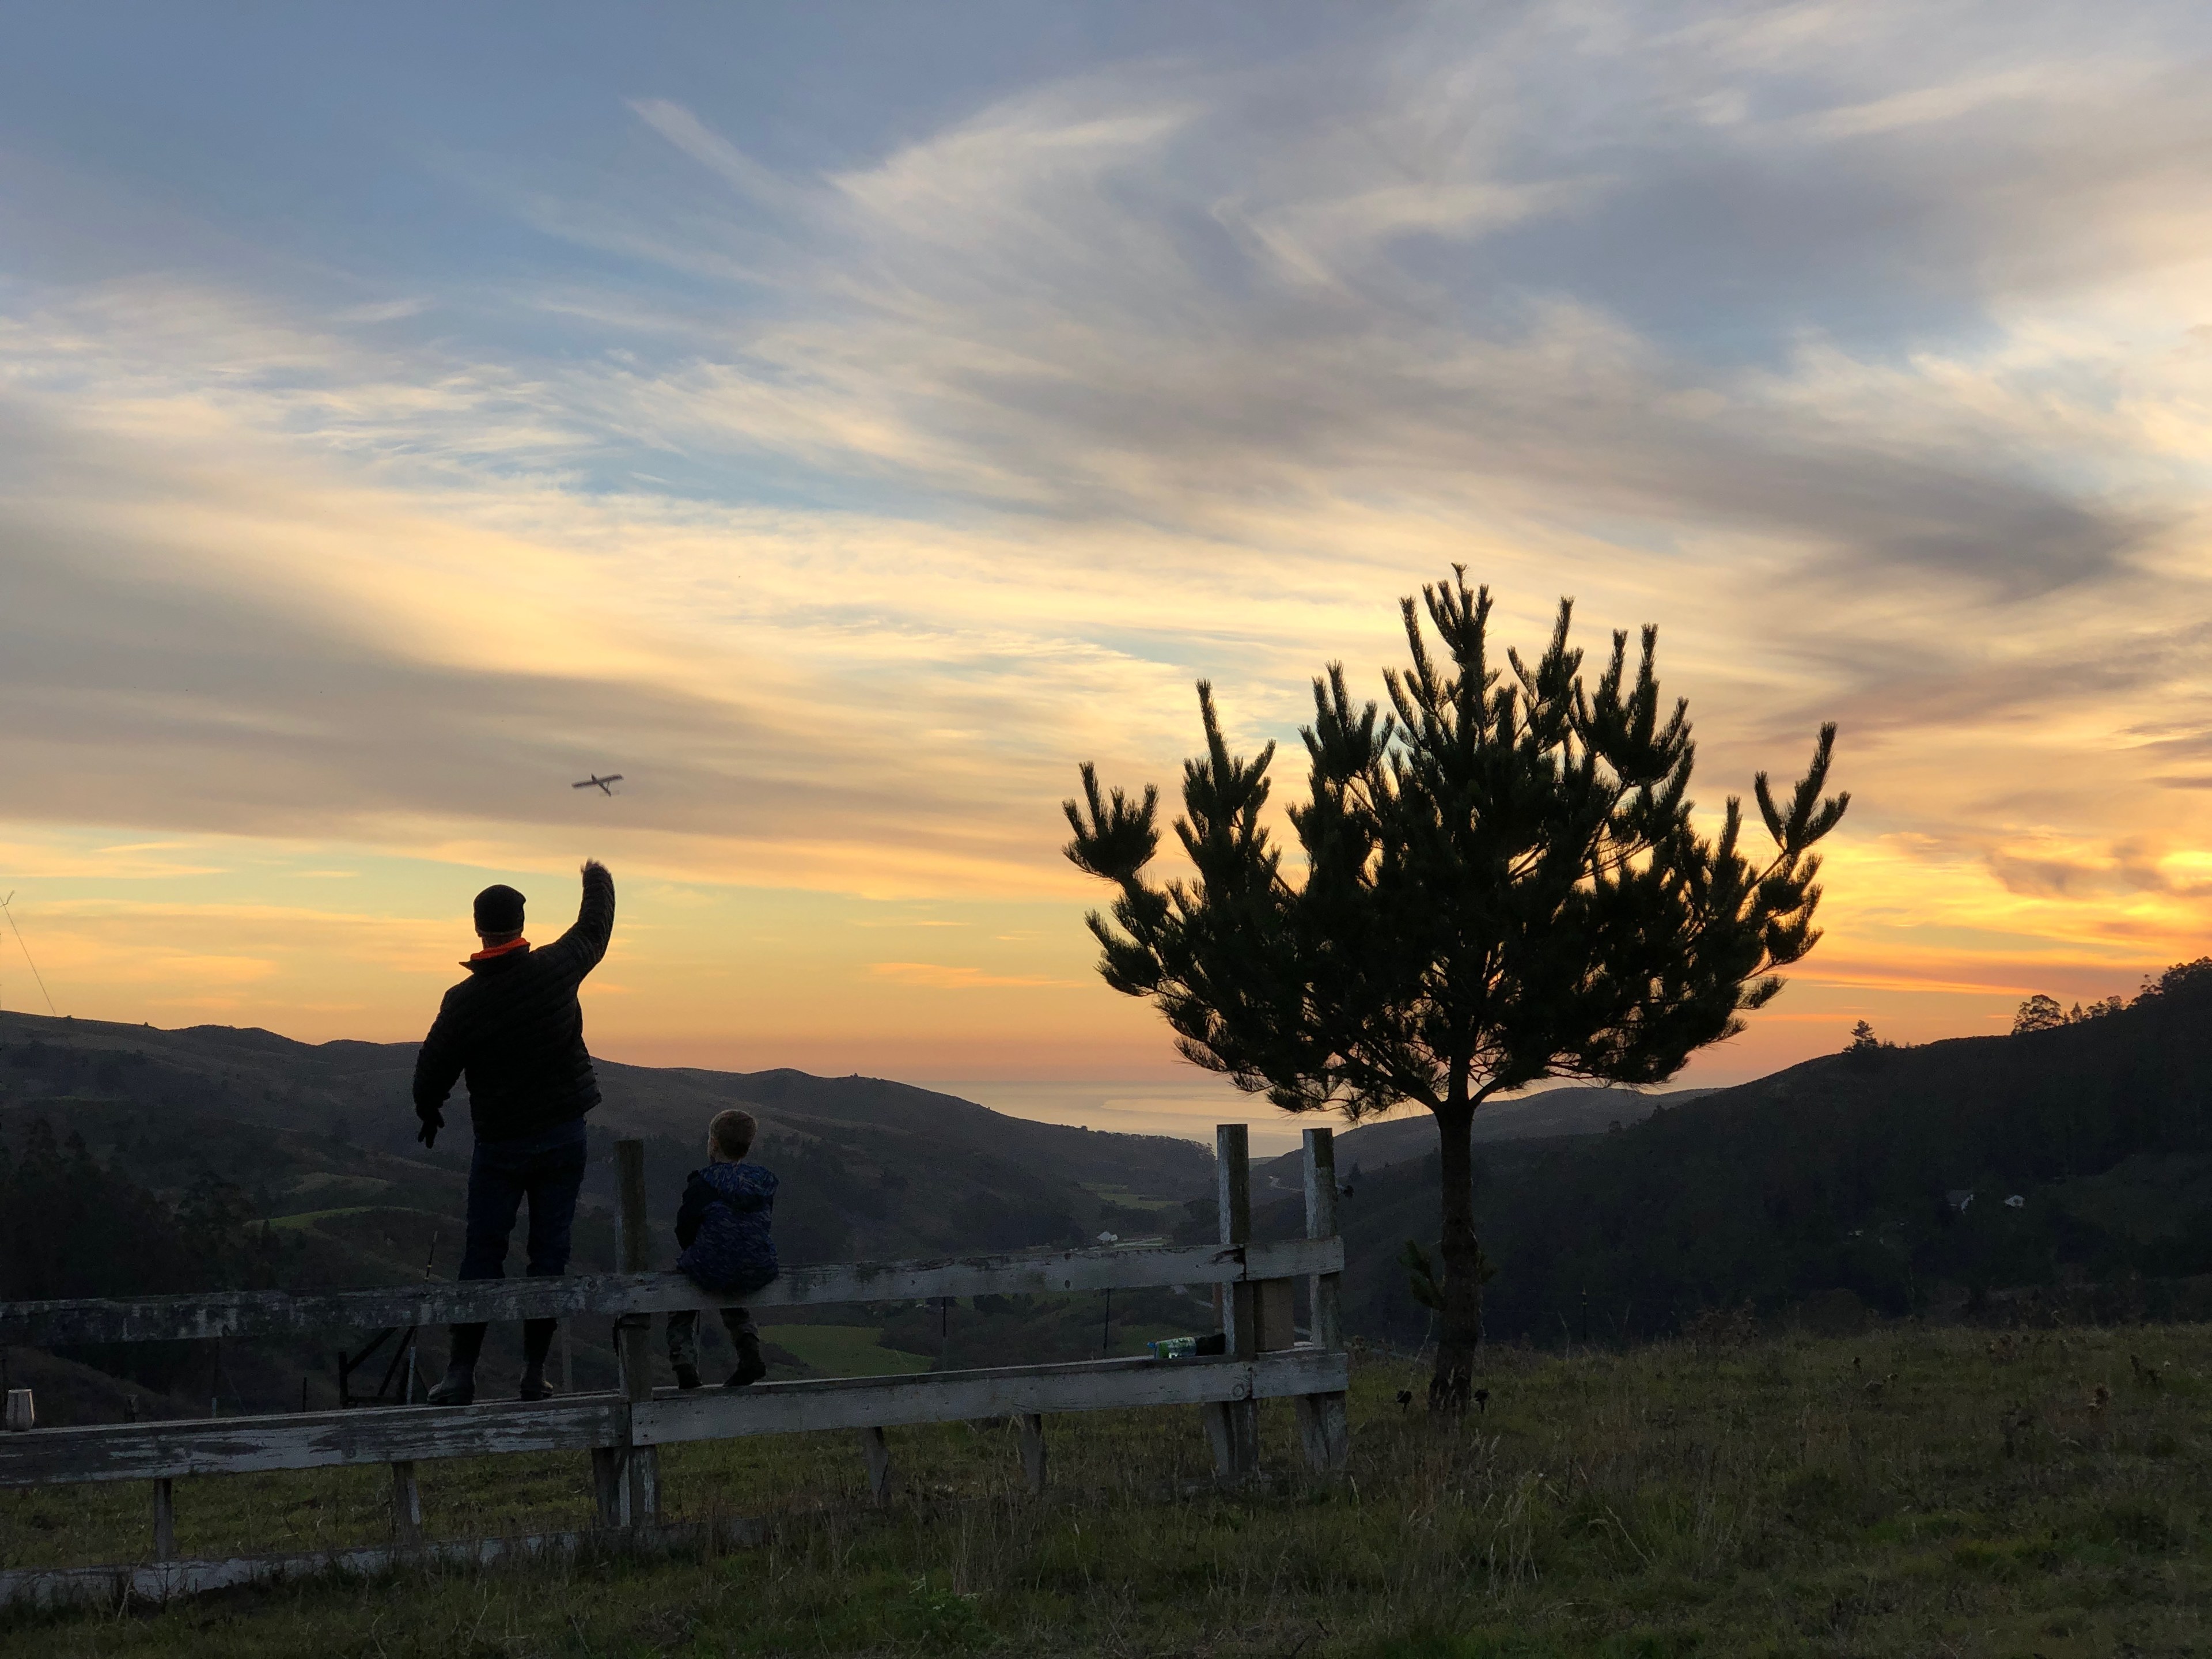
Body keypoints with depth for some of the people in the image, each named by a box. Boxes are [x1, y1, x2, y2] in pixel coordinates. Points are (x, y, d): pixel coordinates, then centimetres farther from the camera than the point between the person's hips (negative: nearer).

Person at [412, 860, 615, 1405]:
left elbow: (433, 1068, -2)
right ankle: (534, 1371, 7)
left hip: (500, 1144, -1)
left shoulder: (463, 1001, -12)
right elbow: (595, 930, 13)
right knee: (549, 1252, 6)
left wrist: (428, 1113, 19)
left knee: (483, 1253, 5)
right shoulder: (557, 968, -8)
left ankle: (462, 1372, 1)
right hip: (564, 1135, 2)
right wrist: (599, 882, 33)